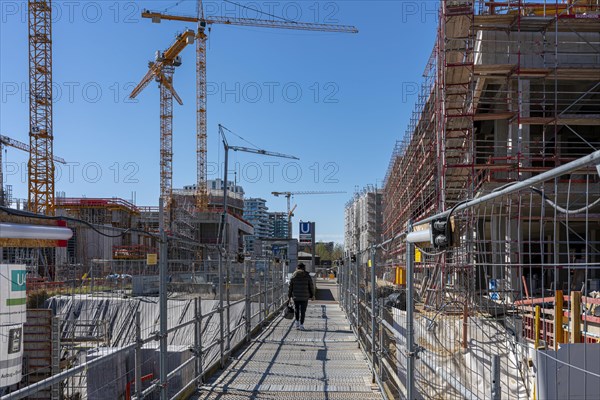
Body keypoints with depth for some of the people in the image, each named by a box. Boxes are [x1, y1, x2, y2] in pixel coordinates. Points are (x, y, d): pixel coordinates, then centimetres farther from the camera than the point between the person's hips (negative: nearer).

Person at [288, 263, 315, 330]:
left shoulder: (293, 276, 0)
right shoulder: (307, 276, -2)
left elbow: (290, 287, 2)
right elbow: (311, 286, 1)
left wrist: (289, 295, 11)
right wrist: (312, 295, 12)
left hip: (296, 297, 1)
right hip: (304, 297, -1)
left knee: (296, 310, 21)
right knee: (303, 311, 3)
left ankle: (297, 321, 21)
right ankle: (301, 325, 0)